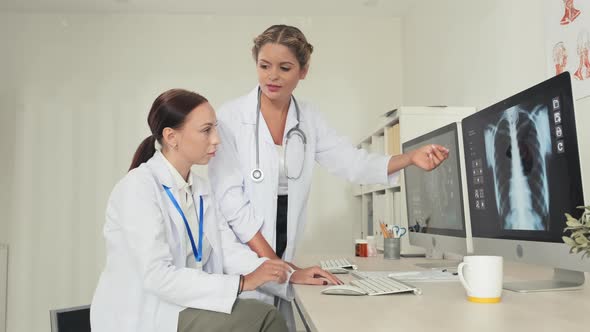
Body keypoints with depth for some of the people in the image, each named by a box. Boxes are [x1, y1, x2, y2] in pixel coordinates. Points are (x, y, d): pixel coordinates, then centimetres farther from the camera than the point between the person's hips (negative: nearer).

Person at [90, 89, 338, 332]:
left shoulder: (200, 189, 8)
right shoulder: (139, 188, -17)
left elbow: (228, 250, 2)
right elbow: (157, 276, -24)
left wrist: (289, 276, -10)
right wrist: (242, 282, -24)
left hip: (185, 306, 7)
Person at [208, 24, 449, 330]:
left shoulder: (308, 118, 4)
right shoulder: (231, 116, -9)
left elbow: (352, 163, -1)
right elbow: (228, 196, -13)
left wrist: (410, 158, -16)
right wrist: (268, 258, -15)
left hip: (284, 255, 4)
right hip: (239, 255, -3)